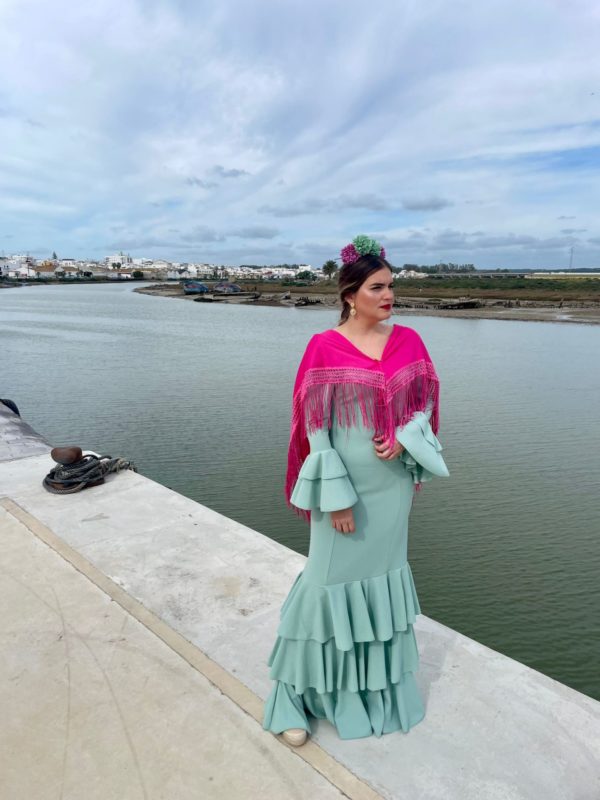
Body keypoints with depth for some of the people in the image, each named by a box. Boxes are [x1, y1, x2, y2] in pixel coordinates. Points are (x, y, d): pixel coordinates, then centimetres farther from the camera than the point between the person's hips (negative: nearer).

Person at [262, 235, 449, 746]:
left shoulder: (409, 341, 0)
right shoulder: (325, 348, -13)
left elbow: (427, 402, 8)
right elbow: (315, 429, -12)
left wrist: (406, 437, -13)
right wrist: (337, 496, -13)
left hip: (393, 483, 5)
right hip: (344, 484, -4)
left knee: (385, 578, 19)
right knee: (329, 582, 5)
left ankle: (379, 682, 42)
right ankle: (296, 695, 26)